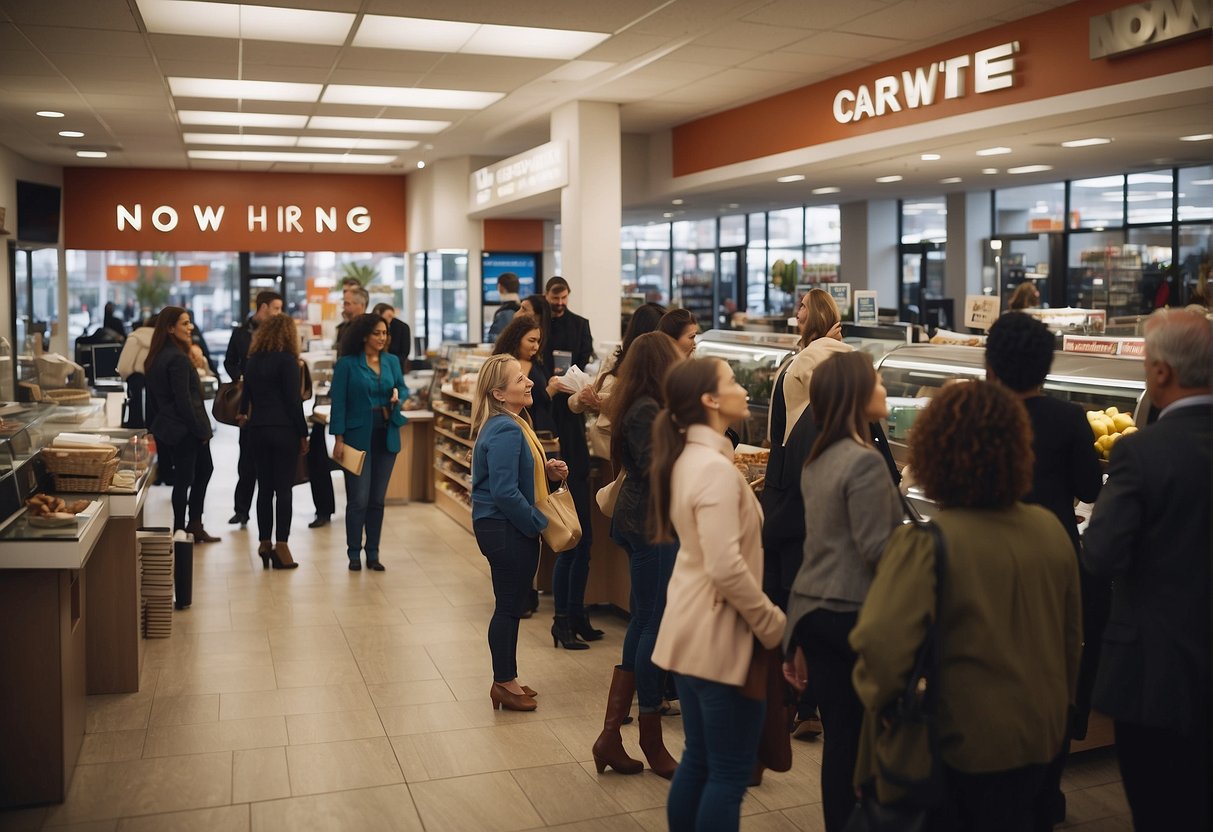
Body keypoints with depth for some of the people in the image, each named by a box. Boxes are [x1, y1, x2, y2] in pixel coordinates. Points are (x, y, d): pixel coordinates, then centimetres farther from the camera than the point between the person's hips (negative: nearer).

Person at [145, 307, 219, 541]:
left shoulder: (157, 356, 10)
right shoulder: (178, 358, -20)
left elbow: (154, 395, 16)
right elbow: (184, 400, -22)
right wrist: (200, 430, -13)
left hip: (167, 426, 10)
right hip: (184, 429, -10)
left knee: (204, 469, 19)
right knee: (184, 479, 0)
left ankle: (194, 525, 23)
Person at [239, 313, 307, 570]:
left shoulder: (252, 361, 11)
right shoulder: (288, 360, -8)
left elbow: (245, 397, 15)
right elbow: (294, 400, -10)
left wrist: (245, 427, 21)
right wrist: (303, 434, -5)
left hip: (257, 430, 6)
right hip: (284, 430, -6)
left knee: (264, 488, 10)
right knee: (284, 489, -3)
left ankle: (264, 543, 12)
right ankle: (281, 546, -4)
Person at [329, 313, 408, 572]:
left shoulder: (392, 361, 8)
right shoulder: (347, 363, -5)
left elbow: (404, 388, 17)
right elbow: (338, 402, -6)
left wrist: (398, 395, -8)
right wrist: (338, 439, -11)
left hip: (386, 436, 4)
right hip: (358, 436, -4)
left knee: (377, 499, 9)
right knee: (358, 499, -4)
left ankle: (373, 554, 18)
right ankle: (354, 554, 9)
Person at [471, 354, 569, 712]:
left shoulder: (510, 424, 9)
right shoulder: (506, 430, -22)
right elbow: (505, 493, -26)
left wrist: (547, 470, 5)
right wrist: (540, 523, -16)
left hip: (505, 527, 10)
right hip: (505, 530, -10)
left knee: (510, 605, 18)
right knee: (509, 606, 3)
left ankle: (506, 680, 30)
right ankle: (504, 683, 17)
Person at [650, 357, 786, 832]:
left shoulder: (686, 458, 8)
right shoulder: (716, 468, -21)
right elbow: (727, 569, -27)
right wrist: (773, 624, -16)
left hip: (691, 628, 9)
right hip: (721, 635, -9)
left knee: (698, 760, 19)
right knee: (729, 773, 4)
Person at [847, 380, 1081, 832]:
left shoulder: (924, 543, -25)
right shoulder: (1050, 529, -6)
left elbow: (881, 646, -34)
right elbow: (1072, 633, 6)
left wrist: (878, 696, -14)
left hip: (955, 744, -5)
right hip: (1037, 737, 5)